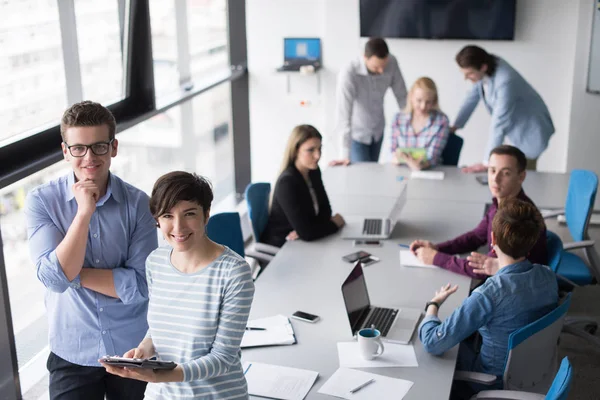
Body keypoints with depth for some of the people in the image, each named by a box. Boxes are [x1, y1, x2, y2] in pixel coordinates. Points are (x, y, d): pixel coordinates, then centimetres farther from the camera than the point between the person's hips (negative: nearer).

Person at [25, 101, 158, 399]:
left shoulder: (138, 203, -9)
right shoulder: (41, 201, -9)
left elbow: (140, 285, -14)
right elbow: (54, 279, -19)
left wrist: (75, 273, -16)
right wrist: (84, 212, -24)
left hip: (134, 350, 1)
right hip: (72, 354, -1)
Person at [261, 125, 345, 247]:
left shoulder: (313, 172, 1)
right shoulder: (287, 183, -24)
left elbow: (325, 211, 5)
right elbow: (306, 233, -27)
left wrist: (305, 229, -15)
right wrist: (335, 222, -11)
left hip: (300, 242, 7)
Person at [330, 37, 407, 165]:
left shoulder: (392, 63, -19)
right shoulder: (349, 74, -33)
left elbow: (401, 96, -6)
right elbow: (343, 115, -35)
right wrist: (345, 155, -38)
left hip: (377, 131, 5)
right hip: (356, 133, -5)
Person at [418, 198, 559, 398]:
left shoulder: (489, 295, -36)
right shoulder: (549, 276, -16)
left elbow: (432, 343, -30)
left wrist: (433, 304, -12)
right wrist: (499, 271, 11)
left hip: (496, 384, -6)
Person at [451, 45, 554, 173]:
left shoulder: (505, 81, -36)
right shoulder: (483, 70, -14)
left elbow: (499, 124, -34)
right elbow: (473, 96, 3)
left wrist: (486, 163, -31)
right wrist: (455, 126, 6)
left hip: (530, 129, -8)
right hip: (516, 127, 8)